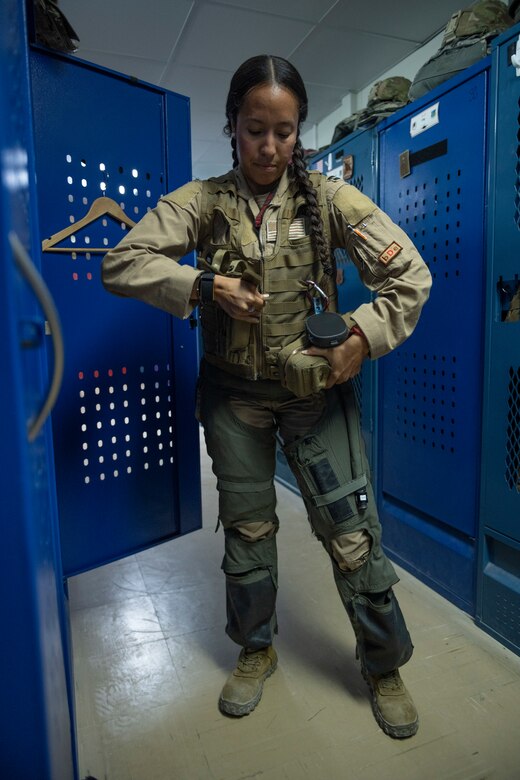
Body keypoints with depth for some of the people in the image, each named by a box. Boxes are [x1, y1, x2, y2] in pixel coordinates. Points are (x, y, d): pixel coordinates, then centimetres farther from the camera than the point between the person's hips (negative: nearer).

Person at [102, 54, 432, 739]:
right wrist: (206, 285, -19)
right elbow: (121, 263, -8)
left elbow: (410, 276, -6)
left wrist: (363, 336, -19)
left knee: (353, 532, 1)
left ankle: (385, 667, 28)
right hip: (234, 394, 1)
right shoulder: (204, 201, -2)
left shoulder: (329, 198, -4)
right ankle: (257, 651, 40)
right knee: (246, 528, 13)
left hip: (316, 388, -1)